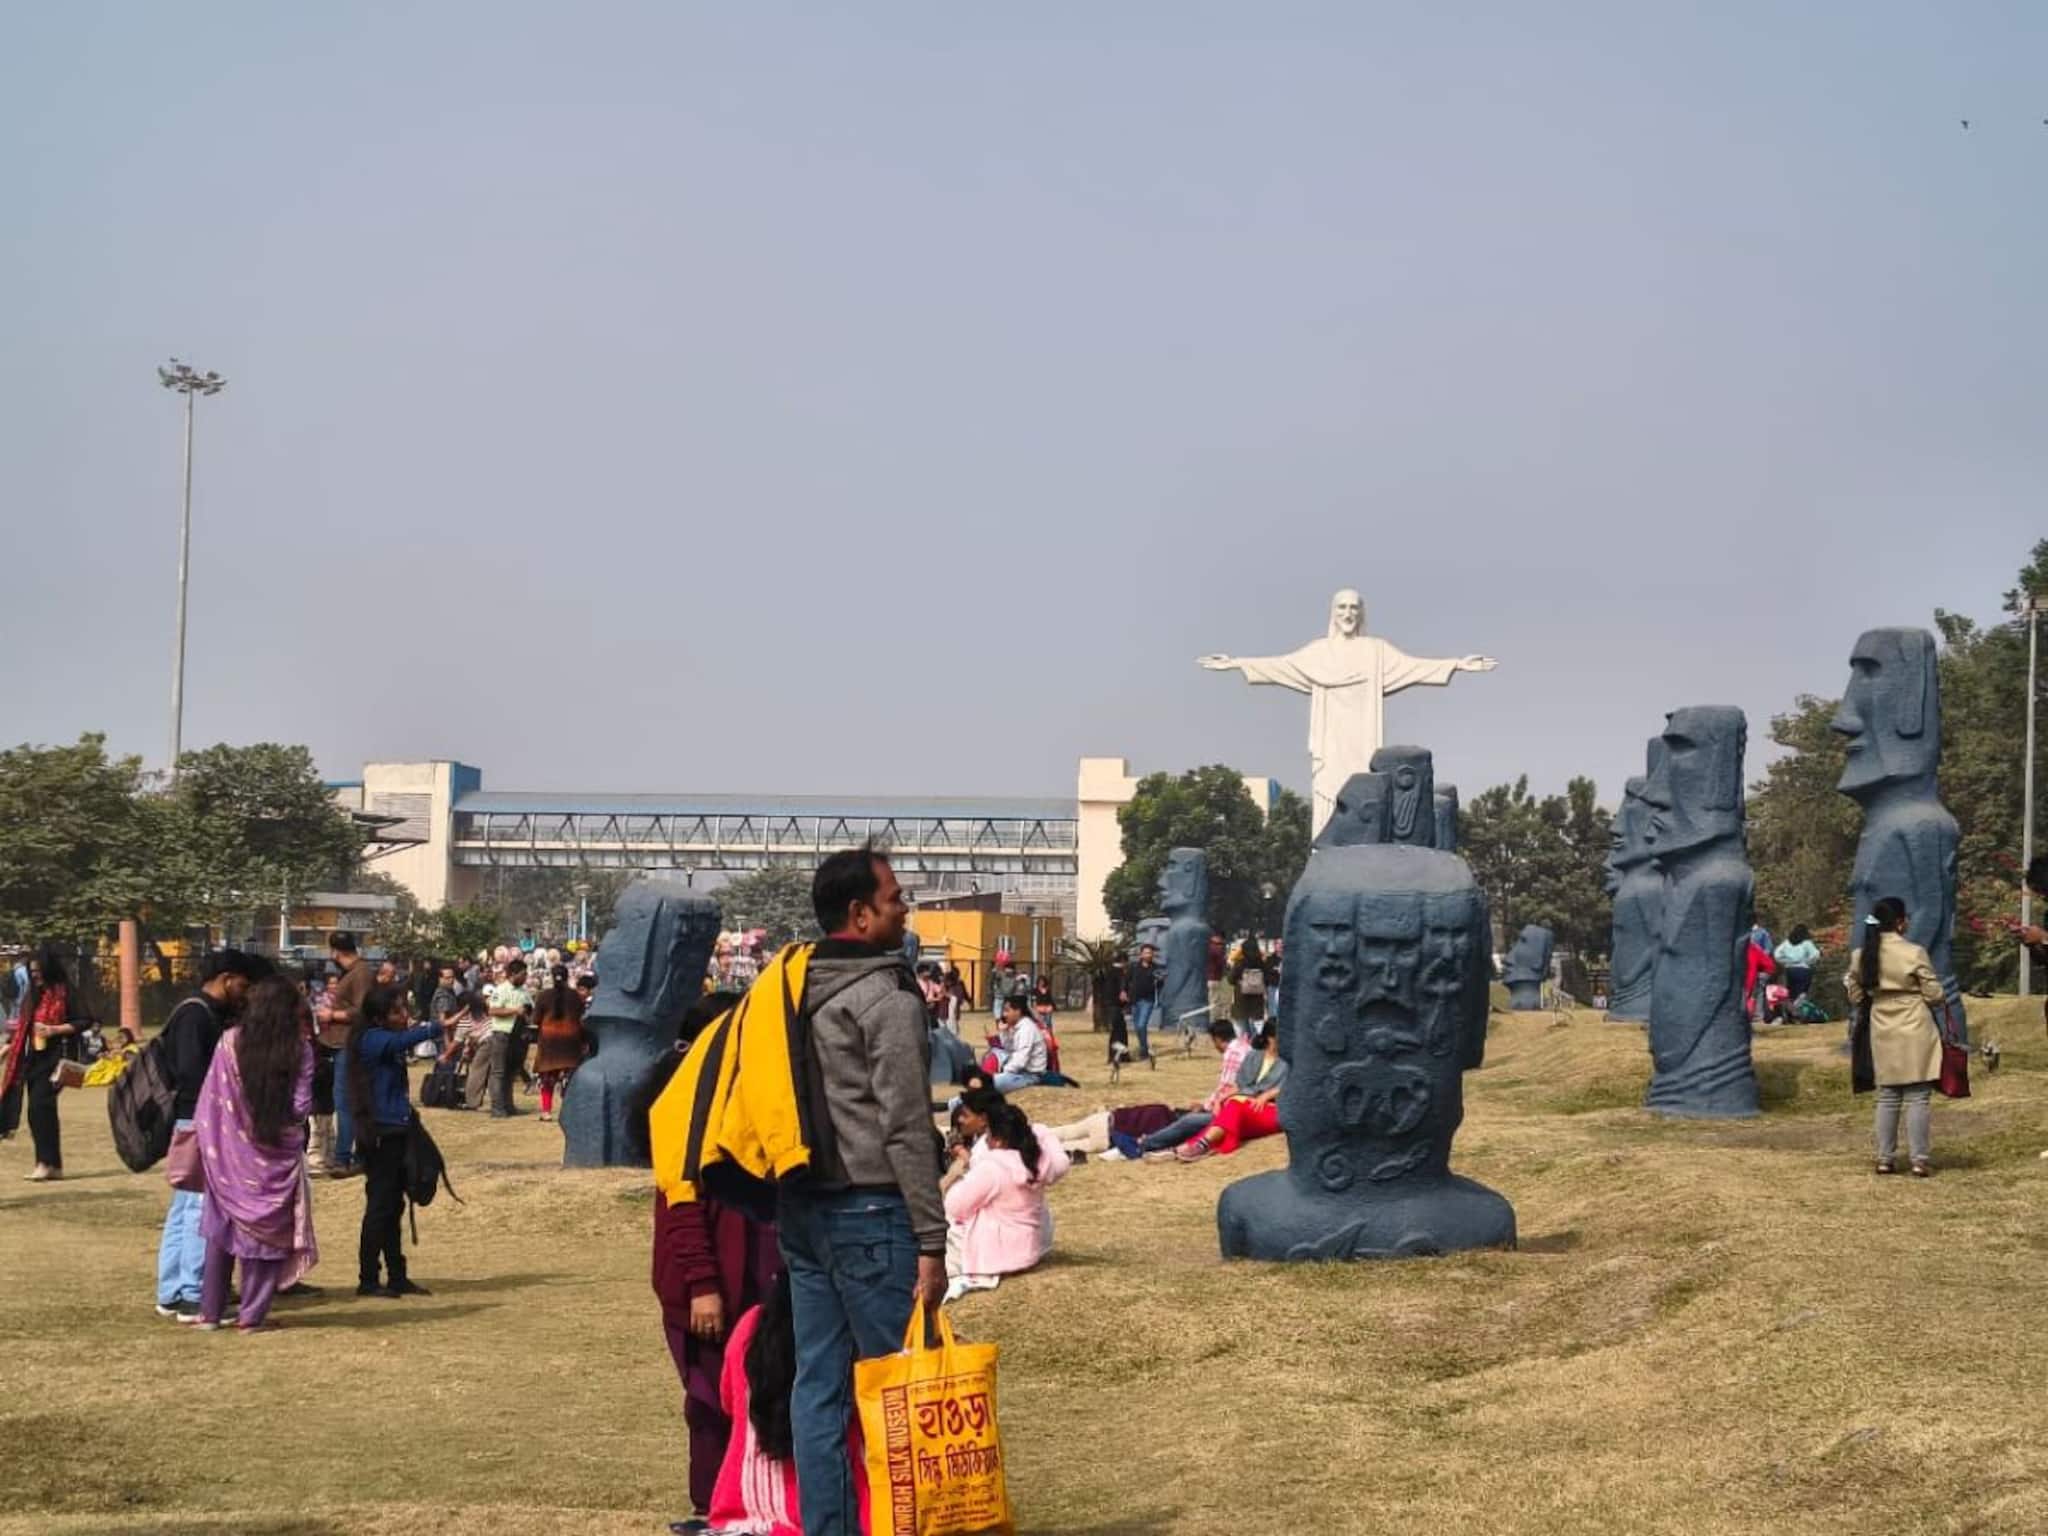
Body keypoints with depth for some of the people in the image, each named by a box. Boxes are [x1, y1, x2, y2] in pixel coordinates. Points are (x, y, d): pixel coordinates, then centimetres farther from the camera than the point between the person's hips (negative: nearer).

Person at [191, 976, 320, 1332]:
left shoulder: (231, 1041, -6)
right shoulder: (299, 1049, -8)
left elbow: (211, 1098, -4)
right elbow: (302, 1106, -9)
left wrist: (206, 1139, 6)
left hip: (232, 1151, 1)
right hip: (277, 1153, -1)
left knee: (221, 1228, 13)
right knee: (266, 1229, 8)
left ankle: (210, 1311, 16)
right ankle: (252, 1315, 8)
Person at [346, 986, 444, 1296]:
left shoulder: (386, 1040, 15)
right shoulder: (372, 1040, -14)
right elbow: (403, 1040, -31)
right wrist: (439, 1027, -36)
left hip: (394, 1131, 9)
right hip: (380, 1133, -9)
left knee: (393, 1205, 12)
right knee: (380, 1205, -6)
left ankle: (397, 1276, 17)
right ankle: (368, 1279, -1)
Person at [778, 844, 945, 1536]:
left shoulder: (794, 989, 12)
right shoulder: (887, 998, -12)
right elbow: (907, 1130, -15)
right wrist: (931, 1240, -14)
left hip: (800, 1208, 8)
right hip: (870, 1209, -8)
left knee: (818, 1382, 9)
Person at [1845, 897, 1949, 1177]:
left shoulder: (1860, 956, 0)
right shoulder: (1914, 953, -13)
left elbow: (1856, 998, 8)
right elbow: (1934, 994, -7)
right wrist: (1943, 1002, 15)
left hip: (1881, 1033, 4)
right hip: (1915, 1033, -4)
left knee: (1887, 1097, 12)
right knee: (1918, 1097, 1)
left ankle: (1885, 1158, 12)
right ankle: (1920, 1159, 0)